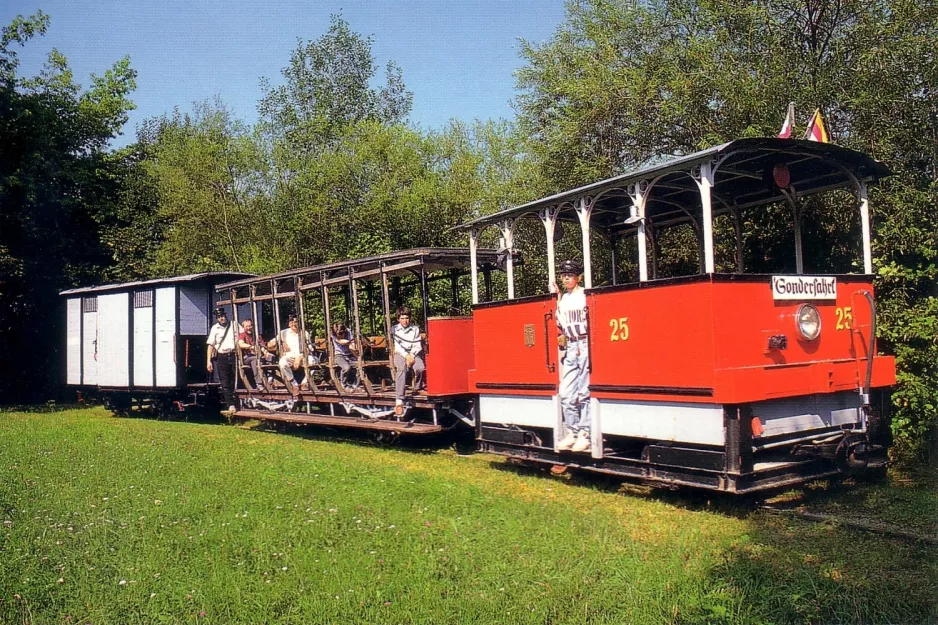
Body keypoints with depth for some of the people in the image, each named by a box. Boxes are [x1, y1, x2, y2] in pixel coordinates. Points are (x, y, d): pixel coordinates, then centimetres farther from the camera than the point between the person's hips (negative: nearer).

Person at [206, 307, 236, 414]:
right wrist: (208, 361, -4)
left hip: (234, 355, 0)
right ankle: (231, 405, -1)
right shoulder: (214, 329, 6)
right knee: (225, 383, -3)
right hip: (222, 358, 0)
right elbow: (210, 345, 4)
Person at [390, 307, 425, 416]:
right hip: (400, 354, -1)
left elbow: (418, 346, 2)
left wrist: (411, 356, -15)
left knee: (420, 368, -33)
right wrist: (406, 356, -17)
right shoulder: (394, 329, 5)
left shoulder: (415, 329, 7)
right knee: (402, 369, -35)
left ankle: (418, 388, 0)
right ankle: (399, 401, -43)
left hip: (413, 354, 1)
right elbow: (397, 346, -3)